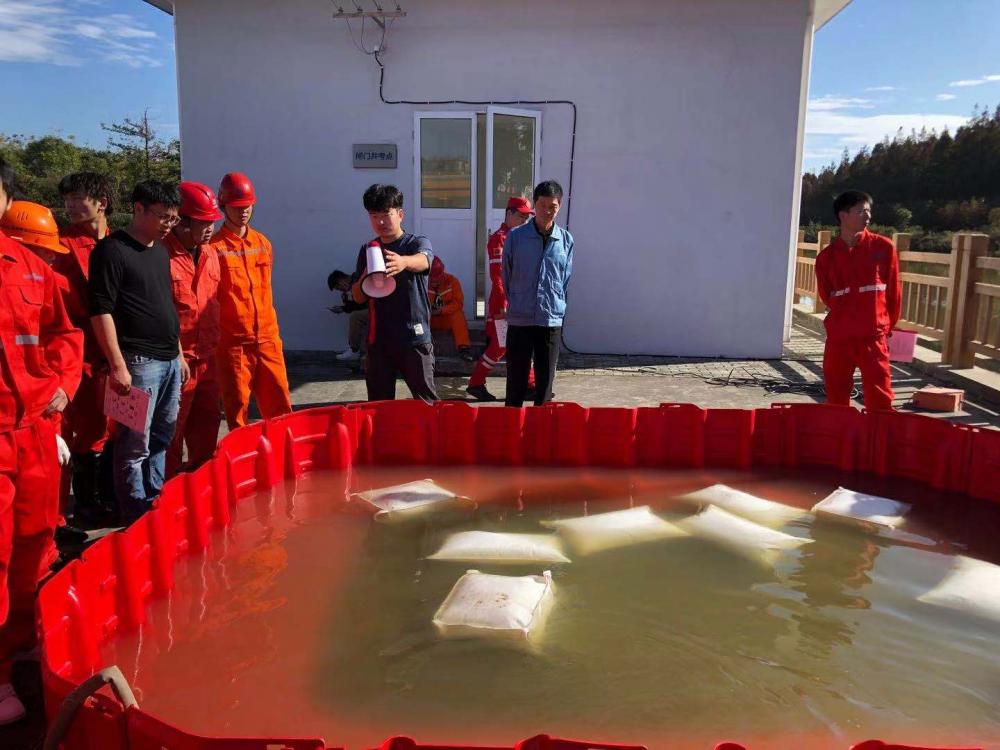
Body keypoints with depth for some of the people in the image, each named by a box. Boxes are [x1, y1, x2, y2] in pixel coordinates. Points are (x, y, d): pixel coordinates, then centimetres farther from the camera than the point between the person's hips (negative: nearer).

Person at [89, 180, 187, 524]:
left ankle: (156, 505, 27)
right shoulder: (111, 250, -9)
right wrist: (117, 365, -18)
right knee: (135, 445, -3)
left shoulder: (161, 251, 16)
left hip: (170, 361, 8)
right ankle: (137, 518, 6)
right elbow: (101, 311, -14)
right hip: (139, 363, -8)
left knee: (161, 439, 15)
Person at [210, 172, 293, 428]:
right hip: (233, 342, -4)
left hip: (268, 339, 4)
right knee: (237, 412, 4)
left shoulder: (263, 242, 11)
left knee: (280, 407, 7)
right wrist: (215, 335, -6)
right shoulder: (214, 246, -4)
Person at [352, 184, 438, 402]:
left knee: (427, 403, -1)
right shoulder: (367, 250, 10)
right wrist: (365, 278, -14)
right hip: (378, 339, 4)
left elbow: (422, 261, -27)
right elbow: (358, 297, 9)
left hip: (414, 337, -4)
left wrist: (403, 261, -51)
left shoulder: (418, 243, -2)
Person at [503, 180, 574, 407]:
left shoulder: (566, 240, 3)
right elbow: (506, 276, 8)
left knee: (545, 380, 8)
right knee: (516, 382, 3)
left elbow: (566, 280, 11)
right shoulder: (516, 236, -1)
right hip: (519, 320, -1)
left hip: (552, 320, 1)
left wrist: (557, 307, 10)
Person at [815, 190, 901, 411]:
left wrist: (887, 325, 13)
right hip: (838, 337, 2)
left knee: (879, 399, -3)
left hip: (873, 336, -2)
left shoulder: (883, 247, 0)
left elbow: (894, 291, 7)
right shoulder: (826, 256, 3)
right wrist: (843, 320, 10)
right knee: (835, 399, 9)